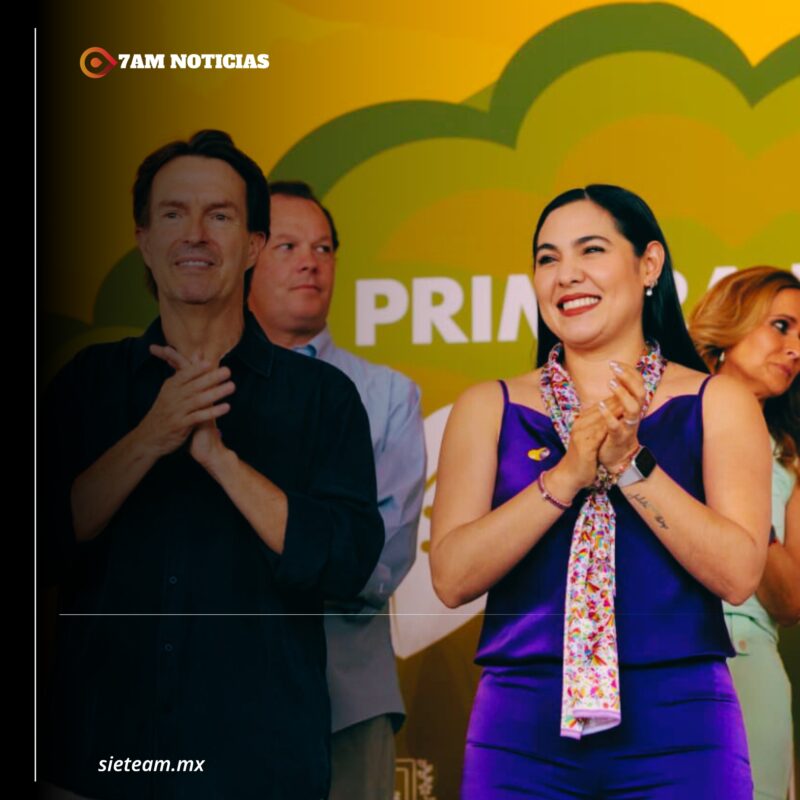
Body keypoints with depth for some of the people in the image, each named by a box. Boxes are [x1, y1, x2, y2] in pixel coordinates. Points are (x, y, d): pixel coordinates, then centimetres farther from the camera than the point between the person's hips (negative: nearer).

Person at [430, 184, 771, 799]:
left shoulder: (718, 404, 4)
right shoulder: (489, 409, 7)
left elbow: (739, 575, -7)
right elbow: (452, 579, -4)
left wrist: (629, 464, -14)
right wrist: (567, 476, -14)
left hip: (678, 731, -1)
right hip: (522, 732, 1)